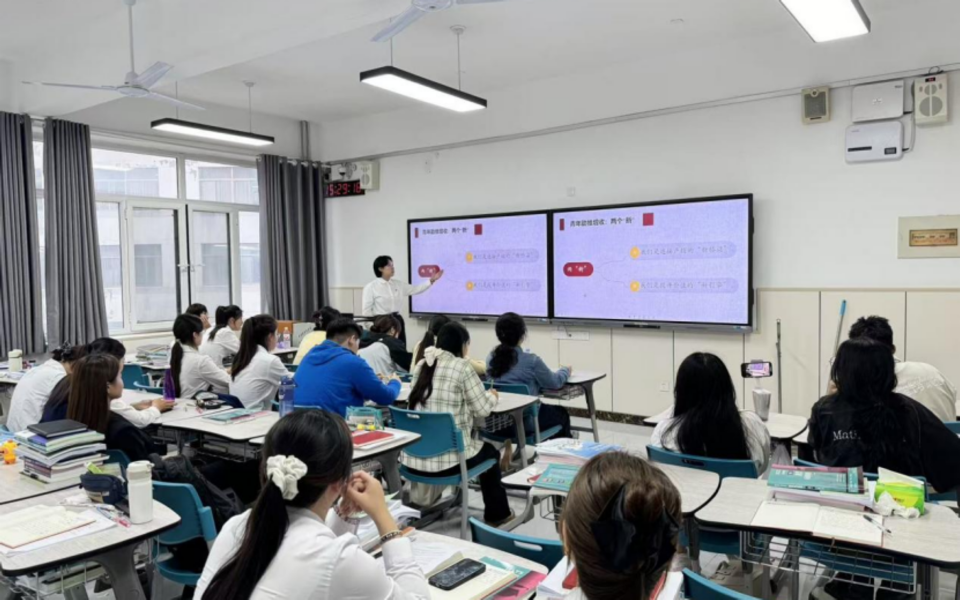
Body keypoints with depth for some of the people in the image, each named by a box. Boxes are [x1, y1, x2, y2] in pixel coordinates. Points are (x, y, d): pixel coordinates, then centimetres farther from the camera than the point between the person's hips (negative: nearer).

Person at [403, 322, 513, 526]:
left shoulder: (422, 365, 10)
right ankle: (496, 514, 38)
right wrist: (492, 396, 17)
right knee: (490, 451, 26)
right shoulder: (461, 367, -8)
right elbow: (482, 409, -4)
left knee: (480, 447, 33)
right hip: (448, 458, -6)